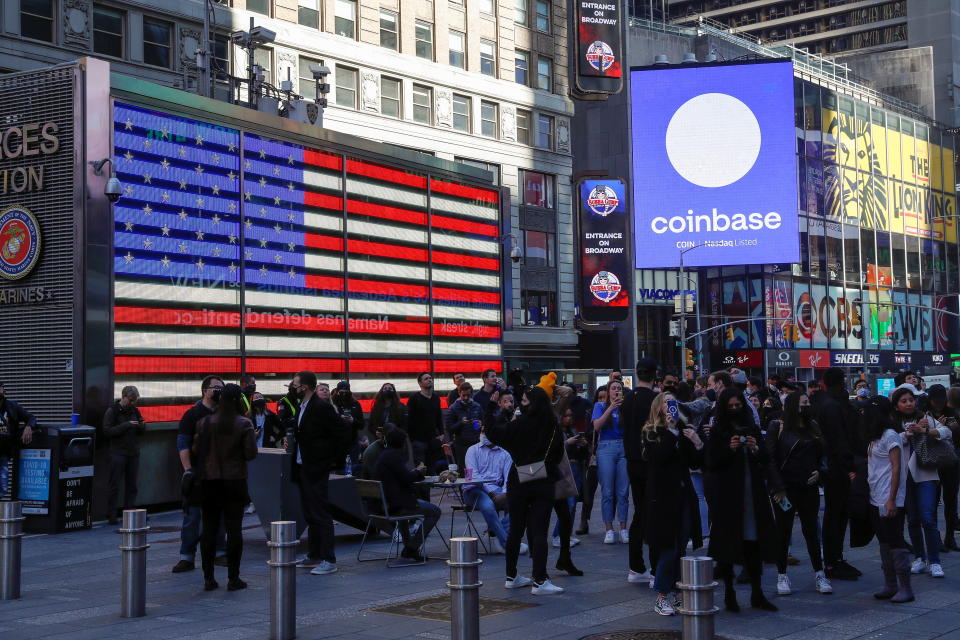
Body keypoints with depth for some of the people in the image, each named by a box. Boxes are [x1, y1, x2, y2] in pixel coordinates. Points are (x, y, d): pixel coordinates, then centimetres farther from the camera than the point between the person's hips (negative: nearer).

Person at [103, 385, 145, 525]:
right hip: (118, 453, -5)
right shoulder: (112, 411, -3)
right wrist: (126, 425, -19)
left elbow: (142, 432, 19)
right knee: (114, 485, -3)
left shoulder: (134, 410, 13)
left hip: (134, 453, 5)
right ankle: (111, 515, 2)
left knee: (132, 485, 6)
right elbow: (107, 431, -12)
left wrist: (142, 426, -5)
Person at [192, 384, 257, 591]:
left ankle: (208, 578, 10)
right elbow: (251, 453, -10)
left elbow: (196, 450, 0)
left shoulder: (204, 422, -3)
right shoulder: (244, 424, -8)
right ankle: (233, 578, 4)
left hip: (209, 481, 2)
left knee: (209, 528, 8)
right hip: (235, 481, -2)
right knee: (234, 529, 3)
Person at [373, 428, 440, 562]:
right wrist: (418, 471, -1)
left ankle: (408, 548, 38)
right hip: (396, 505, -11)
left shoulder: (383, 455, 15)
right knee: (435, 511, -1)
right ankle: (413, 548, -1)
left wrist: (415, 471, 14)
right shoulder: (394, 456, -15)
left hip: (384, 503, 11)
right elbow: (407, 478, -19)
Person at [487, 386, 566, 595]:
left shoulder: (519, 424, -11)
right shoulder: (553, 426, -4)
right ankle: (539, 581, -8)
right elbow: (558, 454, 7)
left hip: (518, 483, 0)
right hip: (544, 483, 0)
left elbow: (493, 432, -4)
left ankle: (511, 576, 22)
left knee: (516, 529, 12)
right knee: (539, 532, -2)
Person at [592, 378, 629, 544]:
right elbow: (597, 426, -4)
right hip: (606, 448, -1)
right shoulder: (601, 406, 11)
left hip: (624, 448, 1)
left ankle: (623, 529, 2)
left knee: (623, 491, -1)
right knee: (607, 491, -4)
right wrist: (610, 408, -9)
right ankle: (608, 529, -1)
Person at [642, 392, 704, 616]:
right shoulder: (651, 433, -2)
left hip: (684, 494, 5)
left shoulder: (684, 430, 12)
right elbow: (658, 457, -20)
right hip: (663, 496, -5)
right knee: (669, 547, -7)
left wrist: (698, 444, -7)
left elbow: (695, 464, 10)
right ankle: (661, 597, 2)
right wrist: (671, 430, -20)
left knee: (681, 546, 7)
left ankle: (678, 592, 16)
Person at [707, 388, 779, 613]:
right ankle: (729, 593, 8)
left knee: (754, 543, 5)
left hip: (753, 493, 4)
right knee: (728, 542, -2)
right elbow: (710, 462, -6)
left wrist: (756, 450, -8)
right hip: (727, 495, -3)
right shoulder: (717, 432, 1)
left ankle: (757, 593, 14)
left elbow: (766, 461, 12)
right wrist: (729, 449, -18)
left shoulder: (752, 430, 13)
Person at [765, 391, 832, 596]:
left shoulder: (813, 428, 11)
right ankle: (782, 575, 10)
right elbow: (771, 459, -8)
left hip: (809, 487, 4)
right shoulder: (778, 428, -4)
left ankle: (819, 574, 13)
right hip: (786, 487, -4)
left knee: (811, 530, 7)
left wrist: (819, 471, 0)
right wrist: (778, 487, -14)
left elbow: (823, 455, 20)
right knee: (783, 532, 2)